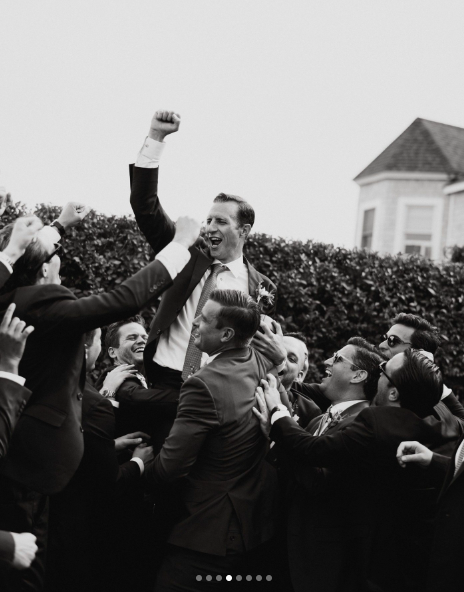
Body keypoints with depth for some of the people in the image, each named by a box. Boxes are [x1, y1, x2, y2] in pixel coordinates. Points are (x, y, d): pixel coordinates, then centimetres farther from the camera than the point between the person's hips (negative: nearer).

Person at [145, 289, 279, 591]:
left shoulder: (205, 384, -27)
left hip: (211, 534, -9)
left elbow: (171, 466, -23)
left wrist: (140, 463, -3)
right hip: (258, 521, 9)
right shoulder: (264, 365, -3)